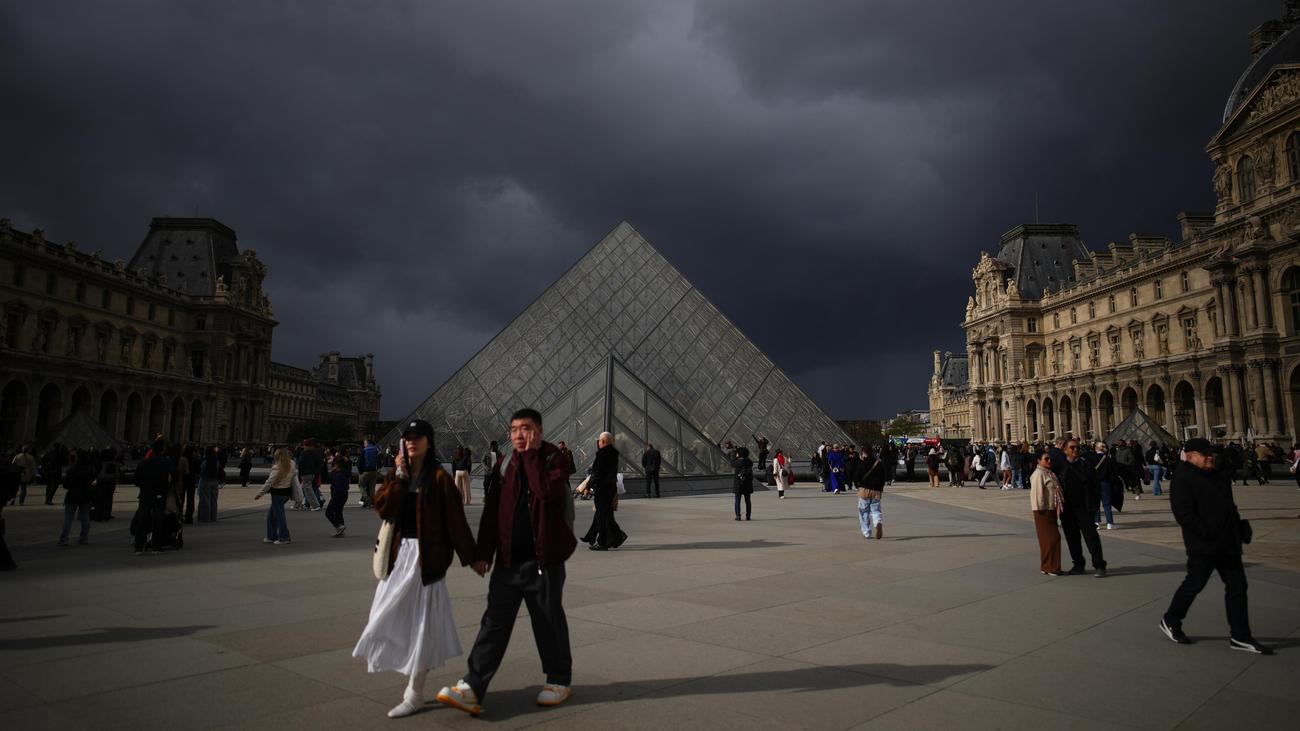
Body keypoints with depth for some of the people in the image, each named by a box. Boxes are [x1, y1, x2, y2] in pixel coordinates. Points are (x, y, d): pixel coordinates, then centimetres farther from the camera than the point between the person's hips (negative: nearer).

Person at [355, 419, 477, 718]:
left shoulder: (439, 477, -9)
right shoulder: (396, 475, 9)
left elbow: (455, 520, -9)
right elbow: (382, 508, -6)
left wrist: (470, 557, -7)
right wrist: (400, 477, -13)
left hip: (426, 556, -6)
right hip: (398, 554, 6)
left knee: (422, 624, 1)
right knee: (394, 619, 9)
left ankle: (415, 694, 13)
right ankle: (412, 681, 27)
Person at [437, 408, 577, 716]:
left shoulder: (553, 459, -4)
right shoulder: (504, 464, 8)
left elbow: (547, 490, -26)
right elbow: (491, 511, 8)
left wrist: (531, 454, -17)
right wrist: (483, 553, 4)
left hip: (543, 560, -3)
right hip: (508, 560, 4)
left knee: (549, 623, 9)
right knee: (494, 623, 3)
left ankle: (559, 681, 26)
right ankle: (473, 688, 6)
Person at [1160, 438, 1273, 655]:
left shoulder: (1218, 476, 13)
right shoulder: (1183, 479, -15)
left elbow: (1228, 506, 22)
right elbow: (1183, 514, -21)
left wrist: (1239, 529, 11)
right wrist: (1207, 534, -22)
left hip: (1227, 543, 9)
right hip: (1202, 545, -9)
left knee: (1237, 586, 9)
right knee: (1194, 584, 2)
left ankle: (1240, 636, 18)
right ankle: (1170, 622, 20)